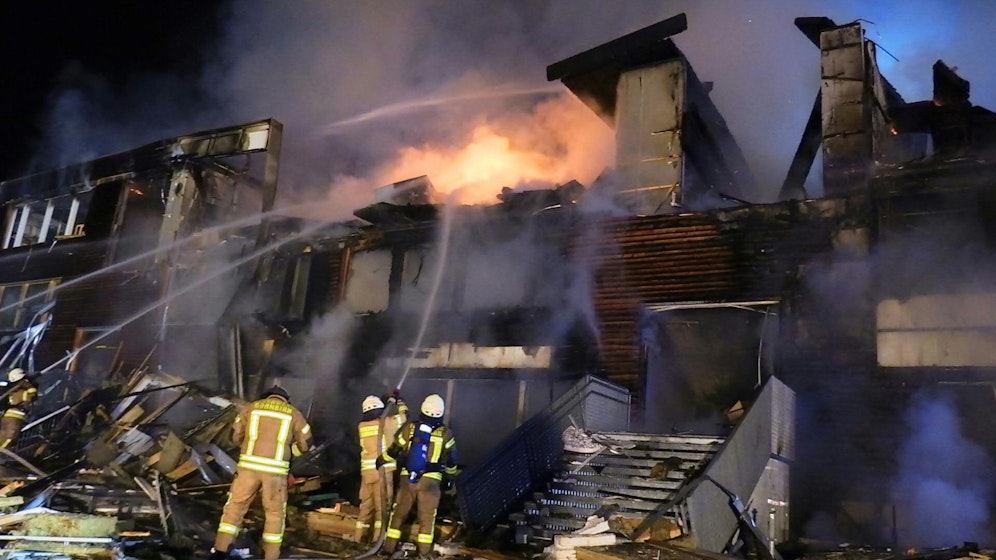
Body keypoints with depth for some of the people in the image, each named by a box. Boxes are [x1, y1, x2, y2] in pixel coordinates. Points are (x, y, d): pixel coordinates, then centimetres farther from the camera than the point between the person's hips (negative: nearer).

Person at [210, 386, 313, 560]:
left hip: (249, 465, 1)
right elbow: (305, 444, 13)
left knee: (235, 506, 12)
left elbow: (235, 435, 14)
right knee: (275, 513, 12)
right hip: (276, 469, 0)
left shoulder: (253, 407, 14)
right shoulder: (294, 413, 12)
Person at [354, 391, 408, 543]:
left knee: (366, 505, 13)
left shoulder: (362, 426, 9)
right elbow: (404, 415, 15)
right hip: (383, 469, -4)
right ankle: (377, 539, 1)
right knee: (382, 506, 2)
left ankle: (359, 538, 17)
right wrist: (399, 400, 30)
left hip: (367, 471, 4)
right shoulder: (387, 422, -1)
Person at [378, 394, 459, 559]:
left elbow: (393, 451, 6)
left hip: (407, 478, 1)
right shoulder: (445, 433, -4)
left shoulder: (409, 428, -2)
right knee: (426, 517, 7)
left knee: (399, 513, 13)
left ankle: (389, 547, 17)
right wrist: (453, 474, 23)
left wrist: (381, 460, 24)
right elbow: (450, 461, 4)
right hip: (430, 480, -1)